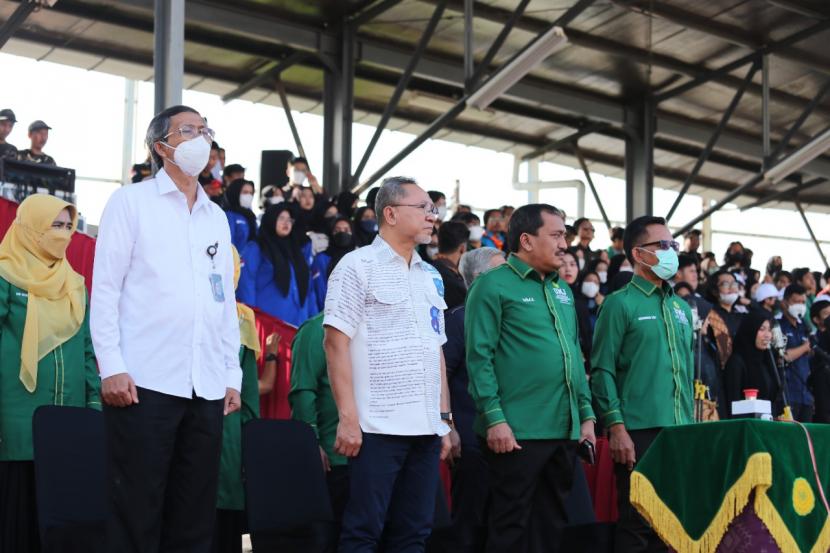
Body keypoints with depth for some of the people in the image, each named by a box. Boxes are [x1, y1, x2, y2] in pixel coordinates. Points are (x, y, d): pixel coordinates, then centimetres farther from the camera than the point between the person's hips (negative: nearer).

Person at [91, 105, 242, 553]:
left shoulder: (217, 217, 19)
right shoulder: (131, 201, 4)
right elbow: (105, 286, -2)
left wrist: (232, 374, 12)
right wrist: (111, 366, -11)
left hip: (207, 389, 5)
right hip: (146, 382, -5)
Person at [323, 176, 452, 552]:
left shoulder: (430, 276, 17)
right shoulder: (358, 266, -3)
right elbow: (336, 342, -9)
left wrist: (445, 418, 15)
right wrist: (348, 418, -15)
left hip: (426, 429, 7)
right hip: (378, 427, -6)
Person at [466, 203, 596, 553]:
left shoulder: (562, 290, 17)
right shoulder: (494, 286, -5)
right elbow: (479, 357, -11)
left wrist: (586, 415, 13)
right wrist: (495, 418, -17)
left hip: (565, 431, 7)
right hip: (517, 432, -7)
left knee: (551, 523, 12)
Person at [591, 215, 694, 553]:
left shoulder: (681, 308, 17)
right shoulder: (621, 304, -3)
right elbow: (602, 370, -8)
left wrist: (691, 422, 16)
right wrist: (616, 428, -14)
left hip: (681, 433, 6)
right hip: (639, 433, -6)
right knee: (637, 525, -3)